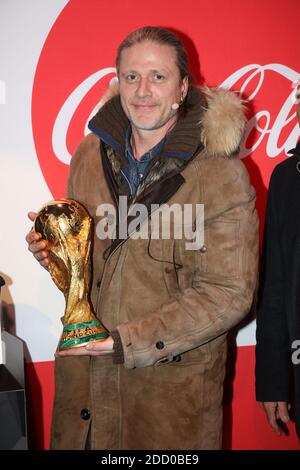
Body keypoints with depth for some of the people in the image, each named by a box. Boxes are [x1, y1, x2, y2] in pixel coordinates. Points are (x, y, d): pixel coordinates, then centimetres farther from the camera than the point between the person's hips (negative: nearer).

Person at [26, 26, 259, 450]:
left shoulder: (221, 175, -15)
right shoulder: (91, 153, 2)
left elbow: (228, 295, -16)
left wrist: (127, 341, -21)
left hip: (173, 381, -4)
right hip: (83, 369, 5)